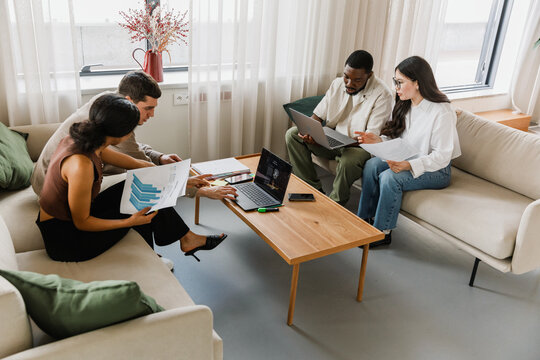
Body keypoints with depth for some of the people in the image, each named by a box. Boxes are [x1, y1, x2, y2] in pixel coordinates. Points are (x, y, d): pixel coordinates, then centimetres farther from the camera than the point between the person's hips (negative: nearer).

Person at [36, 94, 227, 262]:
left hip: (71, 217, 8)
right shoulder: (81, 164, -32)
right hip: (64, 239, -8)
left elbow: (136, 164, 5)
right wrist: (130, 222, -21)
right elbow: (81, 223, -23)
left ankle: (186, 238, 16)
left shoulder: (83, 140, -3)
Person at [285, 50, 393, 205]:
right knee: (292, 134, -10)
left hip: (359, 145, -6)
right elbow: (317, 116, 6)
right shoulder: (338, 84, 2)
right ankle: (314, 190, -10)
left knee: (348, 161, -41)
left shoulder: (382, 94, -16)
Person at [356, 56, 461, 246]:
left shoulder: (442, 112, -21)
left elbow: (441, 156, -21)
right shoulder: (405, 105, 3)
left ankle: (383, 232, -14)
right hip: (406, 160, 7)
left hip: (436, 171, -7)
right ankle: (366, 219, -10)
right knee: (372, 165, -19)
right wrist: (378, 140, -11)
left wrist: (409, 165, -35)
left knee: (390, 177, -30)